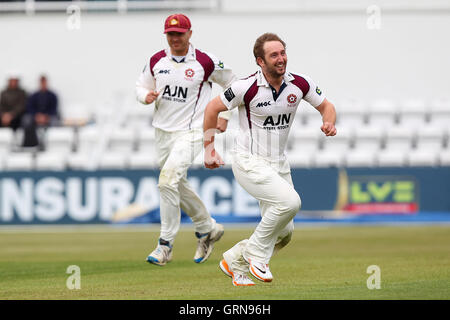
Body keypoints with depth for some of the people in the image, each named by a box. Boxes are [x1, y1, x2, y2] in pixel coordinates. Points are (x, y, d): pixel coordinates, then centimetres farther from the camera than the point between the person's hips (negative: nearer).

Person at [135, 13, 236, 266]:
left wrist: (225, 116, 1)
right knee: (177, 185, 16)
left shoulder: (206, 62, -9)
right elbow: (141, 85, 17)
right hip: (163, 132, 6)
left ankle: (165, 245, -15)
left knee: (168, 180, -21)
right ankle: (208, 228, 38)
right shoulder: (156, 61, 4)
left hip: (191, 133, -6)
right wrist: (146, 96, -7)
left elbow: (232, 84, 5)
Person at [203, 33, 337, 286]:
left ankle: (234, 262, 26)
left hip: (279, 165, 6)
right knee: (290, 201, -28)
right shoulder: (247, 87, -18)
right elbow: (213, 108, -4)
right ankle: (257, 255, -10)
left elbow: (326, 106, 10)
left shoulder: (300, 84, -6)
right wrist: (209, 150, -2)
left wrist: (329, 123, -13)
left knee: (284, 232, 7)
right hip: (249, 163, -6)